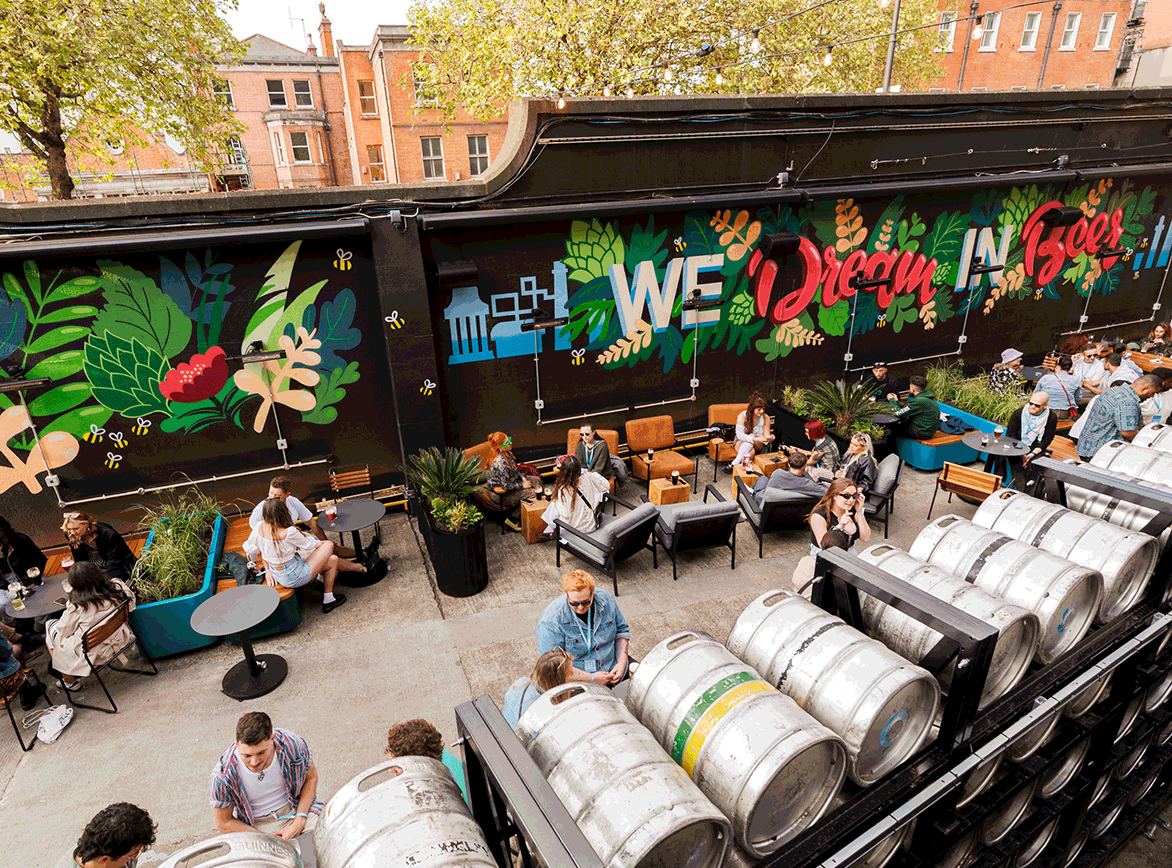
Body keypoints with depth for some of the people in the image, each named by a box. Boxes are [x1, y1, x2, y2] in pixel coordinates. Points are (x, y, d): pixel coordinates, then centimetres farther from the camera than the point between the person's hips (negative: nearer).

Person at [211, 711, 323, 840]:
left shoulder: (292, 744, -22)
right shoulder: (223, 774, -23)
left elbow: (311, 777, -2)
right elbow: (223, 824, -7)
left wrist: (300, 820, -13)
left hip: (296, 808, 1)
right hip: (256, 826, -1)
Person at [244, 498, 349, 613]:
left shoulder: (259, 527, -9)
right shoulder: (289, 532, -29)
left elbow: (249, 548, 7)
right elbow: (308, 546, -13)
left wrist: (253, 564, 29)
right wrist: (321, 543, 10)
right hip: (294, 577, -8)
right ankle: (328, 599, 16)